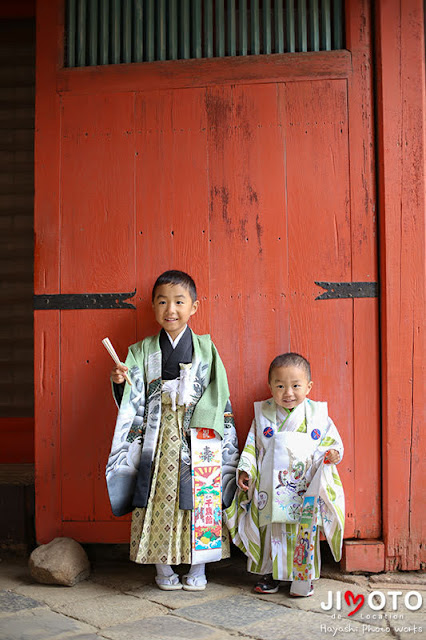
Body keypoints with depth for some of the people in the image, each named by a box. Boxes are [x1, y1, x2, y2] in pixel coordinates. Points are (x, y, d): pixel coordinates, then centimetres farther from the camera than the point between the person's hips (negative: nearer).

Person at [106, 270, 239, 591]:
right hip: (157, 439, 1)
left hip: (198, 440, -1)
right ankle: (163, 568, 18)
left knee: (200, 503, 0)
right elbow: (133, 403, 5)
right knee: (158, 501, 1)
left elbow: (220, 398, 4)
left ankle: (198, 568, 17)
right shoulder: (142, 351, 7)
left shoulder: (206, 349, 5)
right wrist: (120, 382, -15)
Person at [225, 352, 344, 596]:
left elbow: (332, 440, 7)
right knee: (272, 529, 8)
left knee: (305, 531, 3)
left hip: (306, 489, -1)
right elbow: (252, 446, 7)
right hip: (272, 489, 1)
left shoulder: (317, 414, 1)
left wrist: (332, 453, -14)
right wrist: (246, 470, -2)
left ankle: (303, 577, 20)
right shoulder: (263, 414, 3)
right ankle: (271, 574, 25)